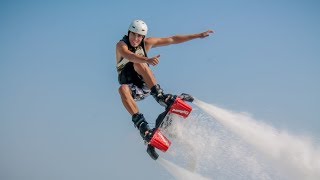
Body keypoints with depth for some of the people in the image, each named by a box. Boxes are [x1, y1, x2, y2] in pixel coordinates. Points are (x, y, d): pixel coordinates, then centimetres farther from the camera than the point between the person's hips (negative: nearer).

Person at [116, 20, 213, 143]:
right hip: (133, 90, -2)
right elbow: (128, 55, -37)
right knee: (123, 89, -37)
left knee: (138, 64, -26)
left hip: (146, 86, 2)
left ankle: (160, 96, -34)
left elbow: (172, 40, 4)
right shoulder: (121, 45, -12)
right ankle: (140, 122, -42)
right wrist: (147, 60, -56)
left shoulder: (146, 43, 0)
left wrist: (198, 35, 4)